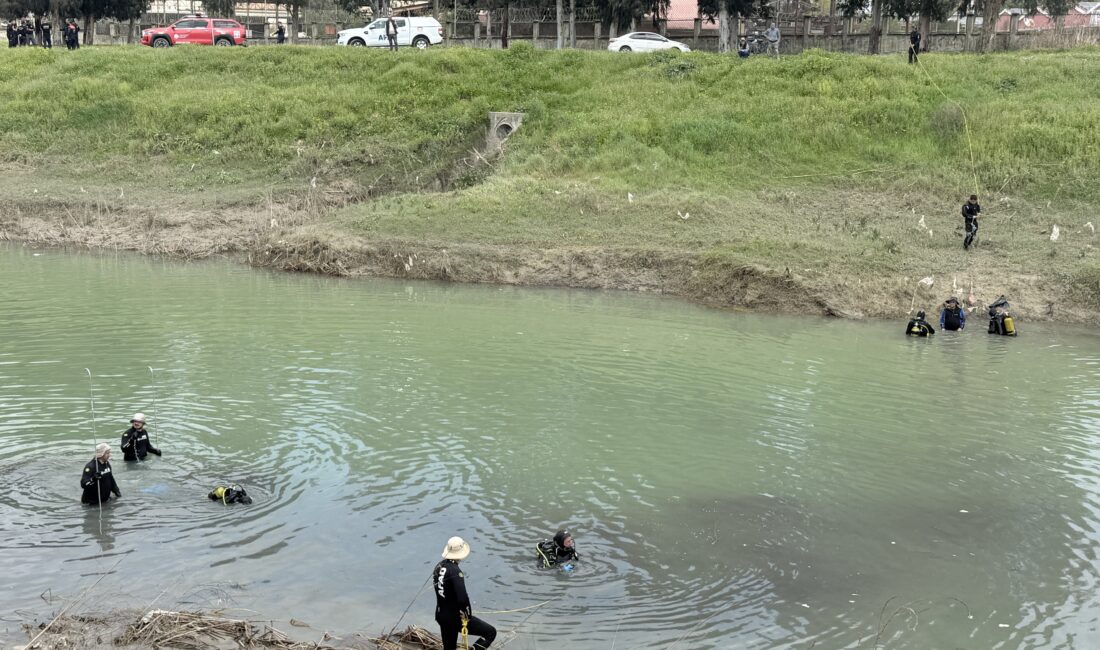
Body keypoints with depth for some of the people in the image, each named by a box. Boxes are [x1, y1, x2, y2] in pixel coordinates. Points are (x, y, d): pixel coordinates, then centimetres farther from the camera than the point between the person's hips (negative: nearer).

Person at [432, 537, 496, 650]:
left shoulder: (438, 567, 4)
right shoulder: (454, 571, -23)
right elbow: (462, 598, -31)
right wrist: (468, 615, -14)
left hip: (441, 615, 8)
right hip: (454, 617, -8)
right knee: (491, 632, -1)